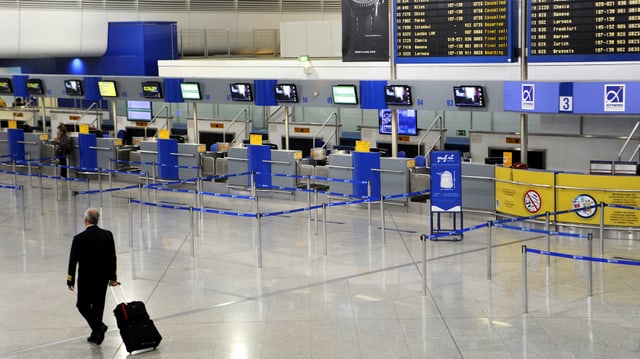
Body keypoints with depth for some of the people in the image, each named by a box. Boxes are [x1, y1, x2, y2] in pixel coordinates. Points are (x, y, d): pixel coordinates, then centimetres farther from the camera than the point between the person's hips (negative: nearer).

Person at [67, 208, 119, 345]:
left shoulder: (79, 238, -16)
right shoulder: (108, 235, -3)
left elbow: (73, 260, -11)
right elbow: (112, 258, 3)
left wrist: (70, 280, -1)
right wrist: (112, 277, 11)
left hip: (86, 279, -4)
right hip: (103, 278, 4)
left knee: (83, 305, 11)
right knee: (98, 306, 15)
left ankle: (98, 326, -10)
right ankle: (95, 336, 21)